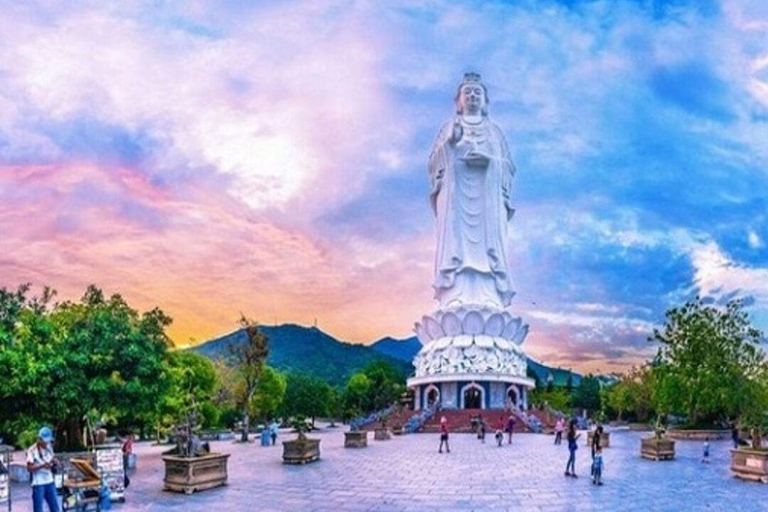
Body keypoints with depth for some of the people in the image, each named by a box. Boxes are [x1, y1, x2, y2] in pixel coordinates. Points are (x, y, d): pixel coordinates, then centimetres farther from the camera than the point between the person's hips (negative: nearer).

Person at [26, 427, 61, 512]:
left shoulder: (49, 447, 8)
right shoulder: (32, 450, -11)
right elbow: (29, 468, -14)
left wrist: (55, 462, -7)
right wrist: (42, 466, -27)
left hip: (50, 482, 6)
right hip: (38, 484, -6)